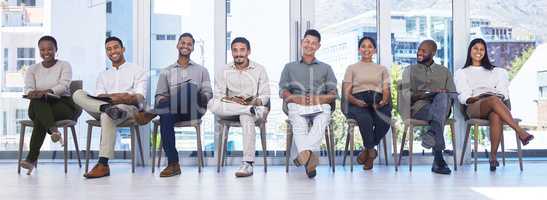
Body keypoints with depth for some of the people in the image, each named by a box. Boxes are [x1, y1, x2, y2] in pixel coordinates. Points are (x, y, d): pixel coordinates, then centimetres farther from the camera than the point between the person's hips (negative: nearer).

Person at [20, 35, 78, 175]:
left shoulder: (64, 65, 6)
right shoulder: (33, 69, 16)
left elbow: (63, 85, -13)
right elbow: (28, 89, -1)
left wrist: (45, 92, -34)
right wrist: (31, 93, -29)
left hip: (62, 105, -2)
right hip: (38, 108, 3)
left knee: (39, 118, -35)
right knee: (37, 102, -36)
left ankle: (32, 158, -36)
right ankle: (54, 130, -55)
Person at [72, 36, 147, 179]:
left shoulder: (137, 70, 15)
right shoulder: (103, 75, 28)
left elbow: (140, 98, 0)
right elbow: (98, 97, 10)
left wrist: (125, 99, -22)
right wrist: (110, 97, -15)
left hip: (129, 108, -4)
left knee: (106, 116, -39)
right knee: (78, 94, -19)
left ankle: (103, 164, -41)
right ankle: (107, 108, -45)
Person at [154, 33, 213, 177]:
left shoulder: (201, 70, 21)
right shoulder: (166, 72, 23)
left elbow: (208, 94, 12)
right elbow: (160, 95, 16)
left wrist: (200, 98, -11)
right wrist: (162, 100, -8)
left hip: (192, 110, -1)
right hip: (172, 110, 1)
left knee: (190, 85, -31)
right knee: (165, 117, -37)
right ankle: (173, 164, -35)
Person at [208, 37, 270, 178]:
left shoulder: (259, 70, 6)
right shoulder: (224, 71, 9)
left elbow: (265, 96, 1)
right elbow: (218, 96, 0)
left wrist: (255, 101, -22)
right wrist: (232, 100, -21)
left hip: (253, 105, -2)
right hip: (229, 110, 2)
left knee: (246, 117, -39)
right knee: (212, 104, -31)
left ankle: (248, 163, -40)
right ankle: (254, 110, -30)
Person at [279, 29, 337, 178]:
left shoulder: (326, 68, 28)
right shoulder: (290, 67, 27)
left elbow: (333, 93, 15)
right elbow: (283, 91, 15)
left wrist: (319, 99, -6)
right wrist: (295, 98, -7)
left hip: (320, 106, 1)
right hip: (297, 105, 0)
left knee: (322, 121, -38)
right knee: (299, 124, -37)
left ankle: (304, 153, -57)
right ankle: (309, 157, -59)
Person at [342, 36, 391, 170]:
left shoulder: (382, 69, 28)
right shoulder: (352, 68, 23)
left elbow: (386, 91, 14)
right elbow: (347, 94, 10)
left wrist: (384, 101, -11)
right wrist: (356, 101, -13)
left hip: (378, 102, 2)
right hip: (358, 102, -1)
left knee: (384, 121, -35)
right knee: (365, 119, -38)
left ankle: (367, 150, -11)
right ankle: (371, 151, -14)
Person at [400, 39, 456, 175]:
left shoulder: (444, 71, 25)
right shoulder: (410, 70, 20)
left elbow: (453, 95, 14)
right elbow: (406, 95, 5)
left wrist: (443, 94, -11)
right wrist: (421, 95, -15)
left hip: (442, 107, 2)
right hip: (419, 108, -2)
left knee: (442, 97, -36)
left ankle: (431, 134, -56)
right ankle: (438, 158, -51)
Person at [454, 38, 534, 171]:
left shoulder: (495, 71, 31)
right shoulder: (461, 73, 24)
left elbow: (503, 92, 16)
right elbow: (463, 97, 7)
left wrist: (500, 97, -7)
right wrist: (475, 98, -13)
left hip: (496, 104, 2)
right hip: (474, 107, -2)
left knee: (496, 116, -39)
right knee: (494, 100, -39)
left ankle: (493, 156, -38)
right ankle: (521, 132, -44)